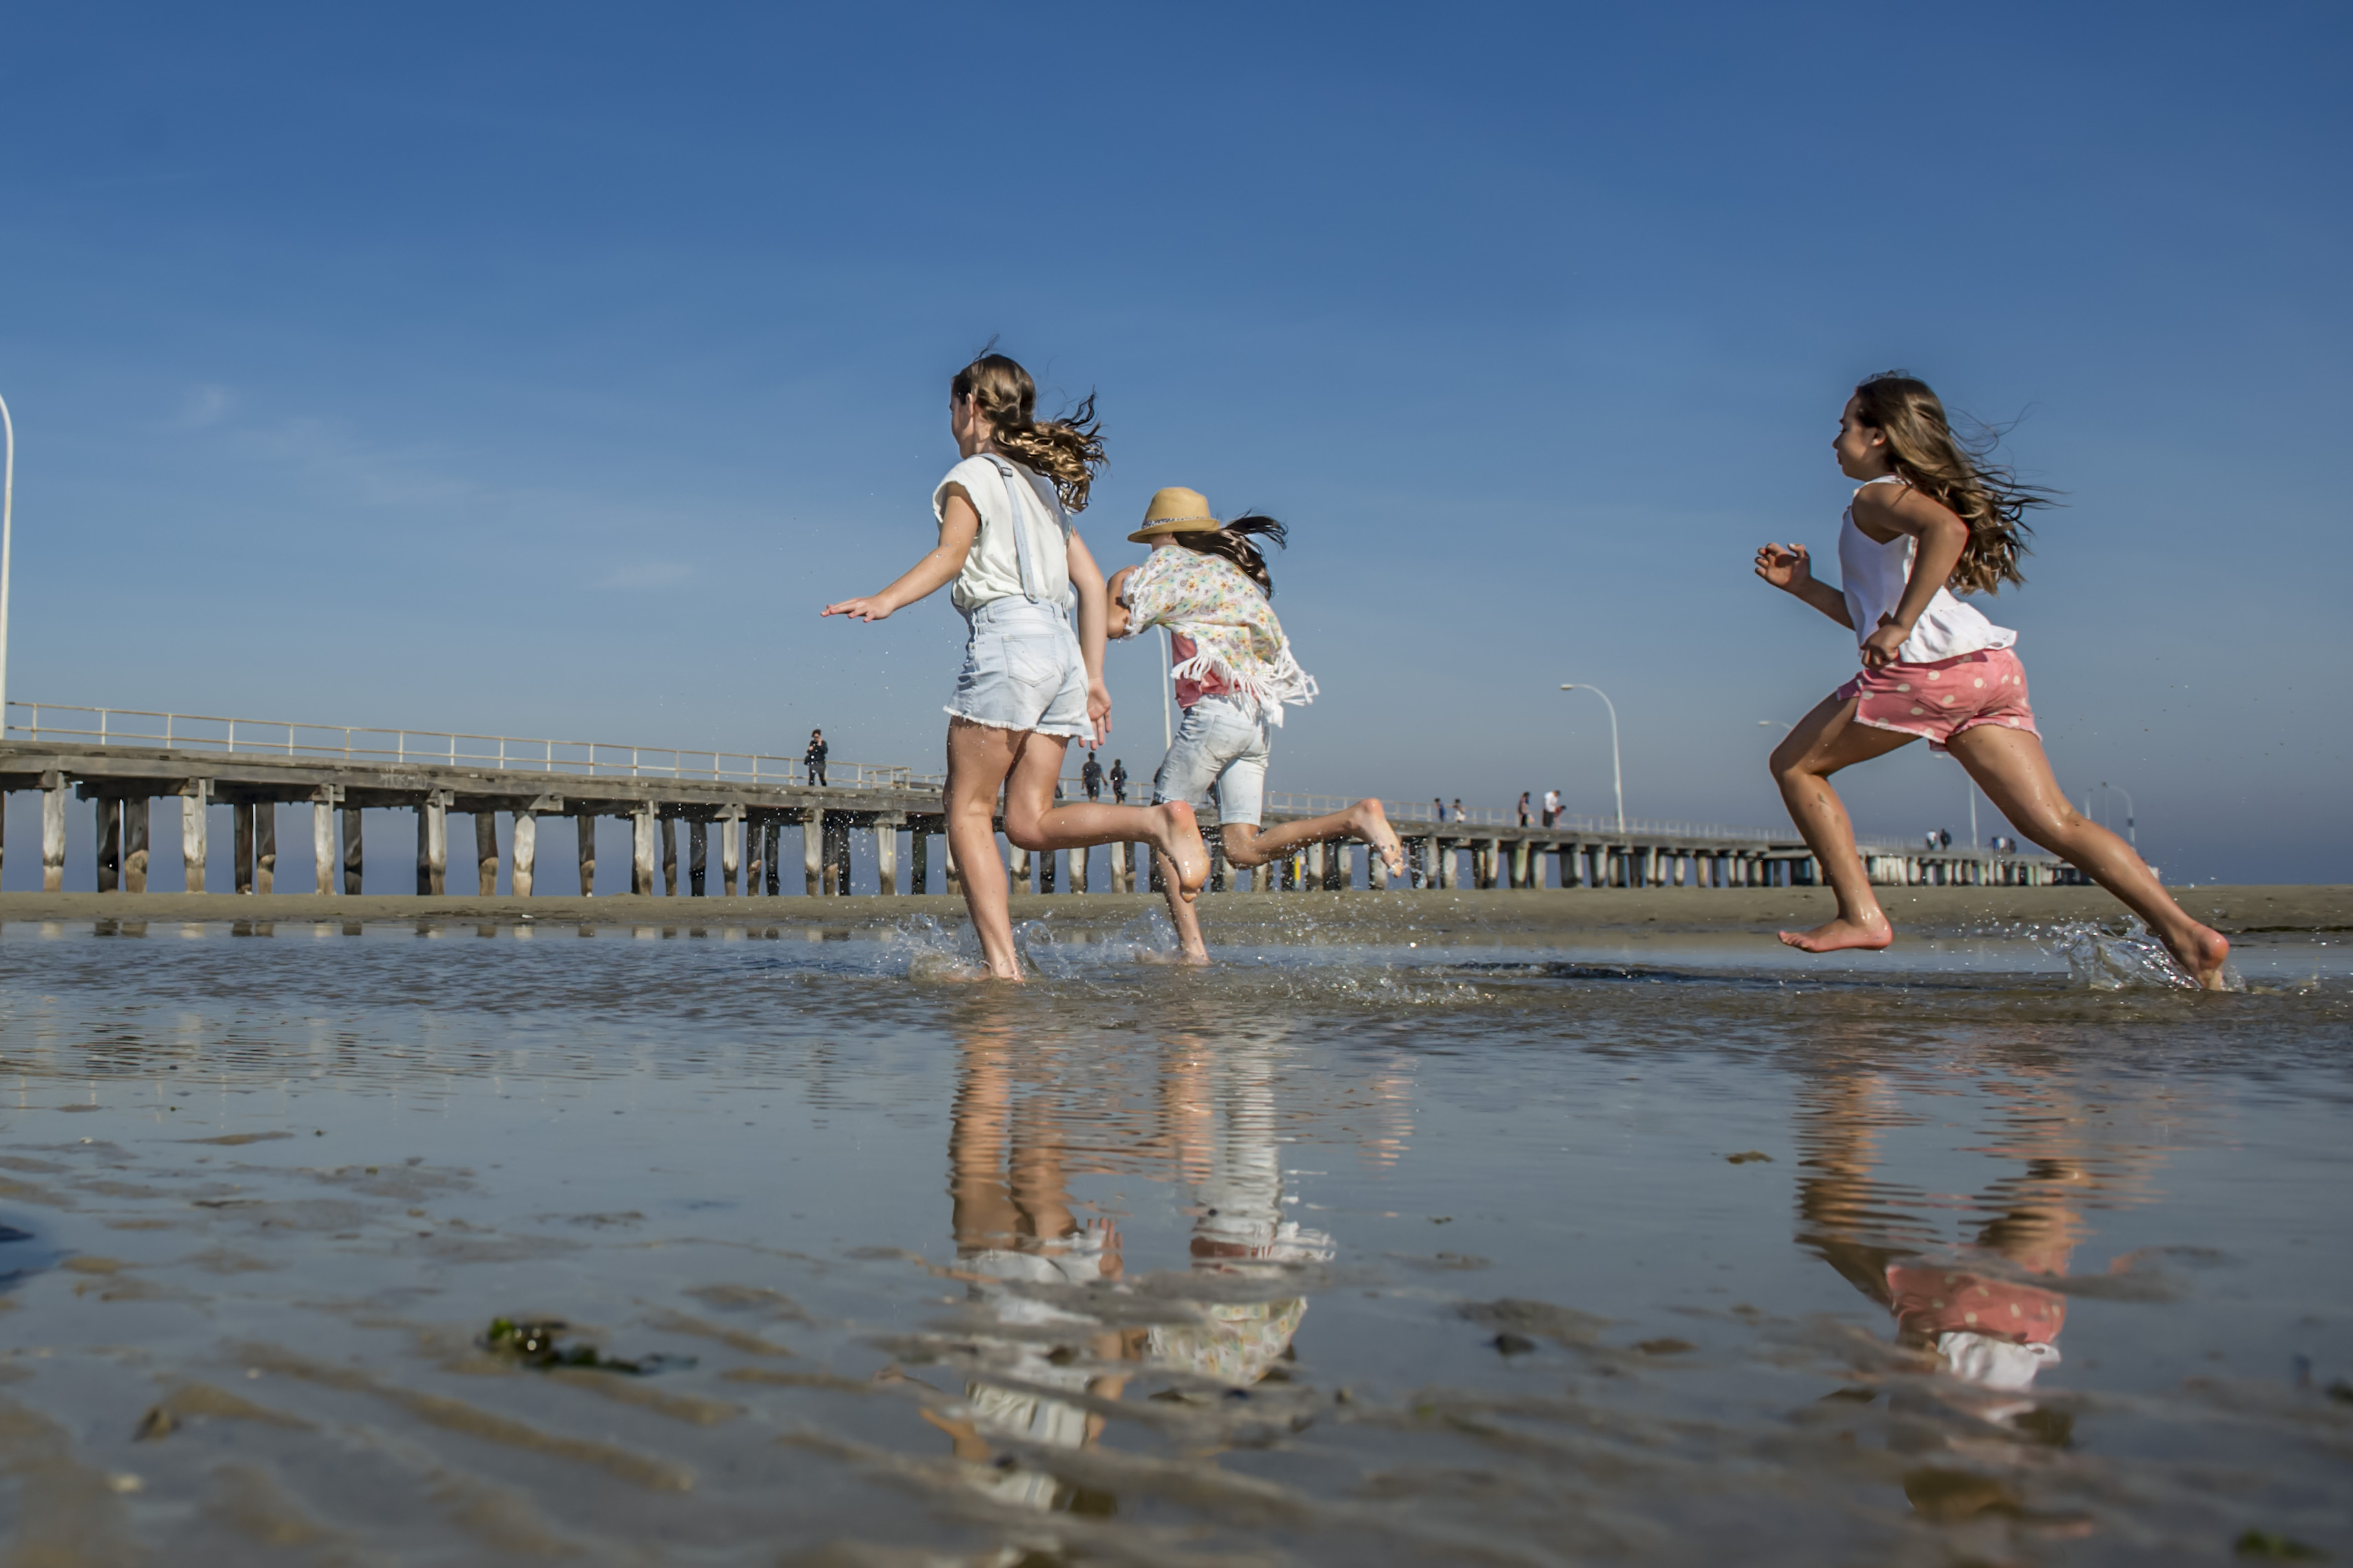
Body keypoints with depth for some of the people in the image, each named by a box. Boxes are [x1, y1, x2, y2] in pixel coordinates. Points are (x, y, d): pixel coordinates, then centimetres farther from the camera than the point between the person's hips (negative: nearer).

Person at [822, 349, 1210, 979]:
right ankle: (1157, 821, -18)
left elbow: (951, 554, -15)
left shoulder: (973, 474, 3)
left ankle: (1002, 965, -11)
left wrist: (884, 602, -29)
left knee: (967, 811, -2)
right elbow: (1091, 581, 22)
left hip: (1006, 638, -7)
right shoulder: (1042, 483, 26)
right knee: (1030, 822, 4)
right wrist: (1092, 680, 21)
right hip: (1059, 645, 7)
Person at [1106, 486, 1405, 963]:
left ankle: (1190, 946, -6)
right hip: (1260, 717, 7)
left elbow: (1116, 624, -2)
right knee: (1244, 847, 2)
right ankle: (1356, 818, -16)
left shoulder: (1171, 563, 2)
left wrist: (1116, 585, 19)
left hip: (1216, 710, -7)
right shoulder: (1234, 570, 24)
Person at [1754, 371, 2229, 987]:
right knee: (2055, 822, 0)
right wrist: (1804, 587, 30)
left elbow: (1947, 528, -23)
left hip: (1931, 667, -9)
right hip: (1992, 668, 9)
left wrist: (1899, 625, -23)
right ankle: (2186, 935, -12)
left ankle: (1861, 916, 1)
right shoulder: (1912, 498, 31)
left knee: (1795, 764, 7)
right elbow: (1873, 616, 33)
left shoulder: (1877, 496, 2)